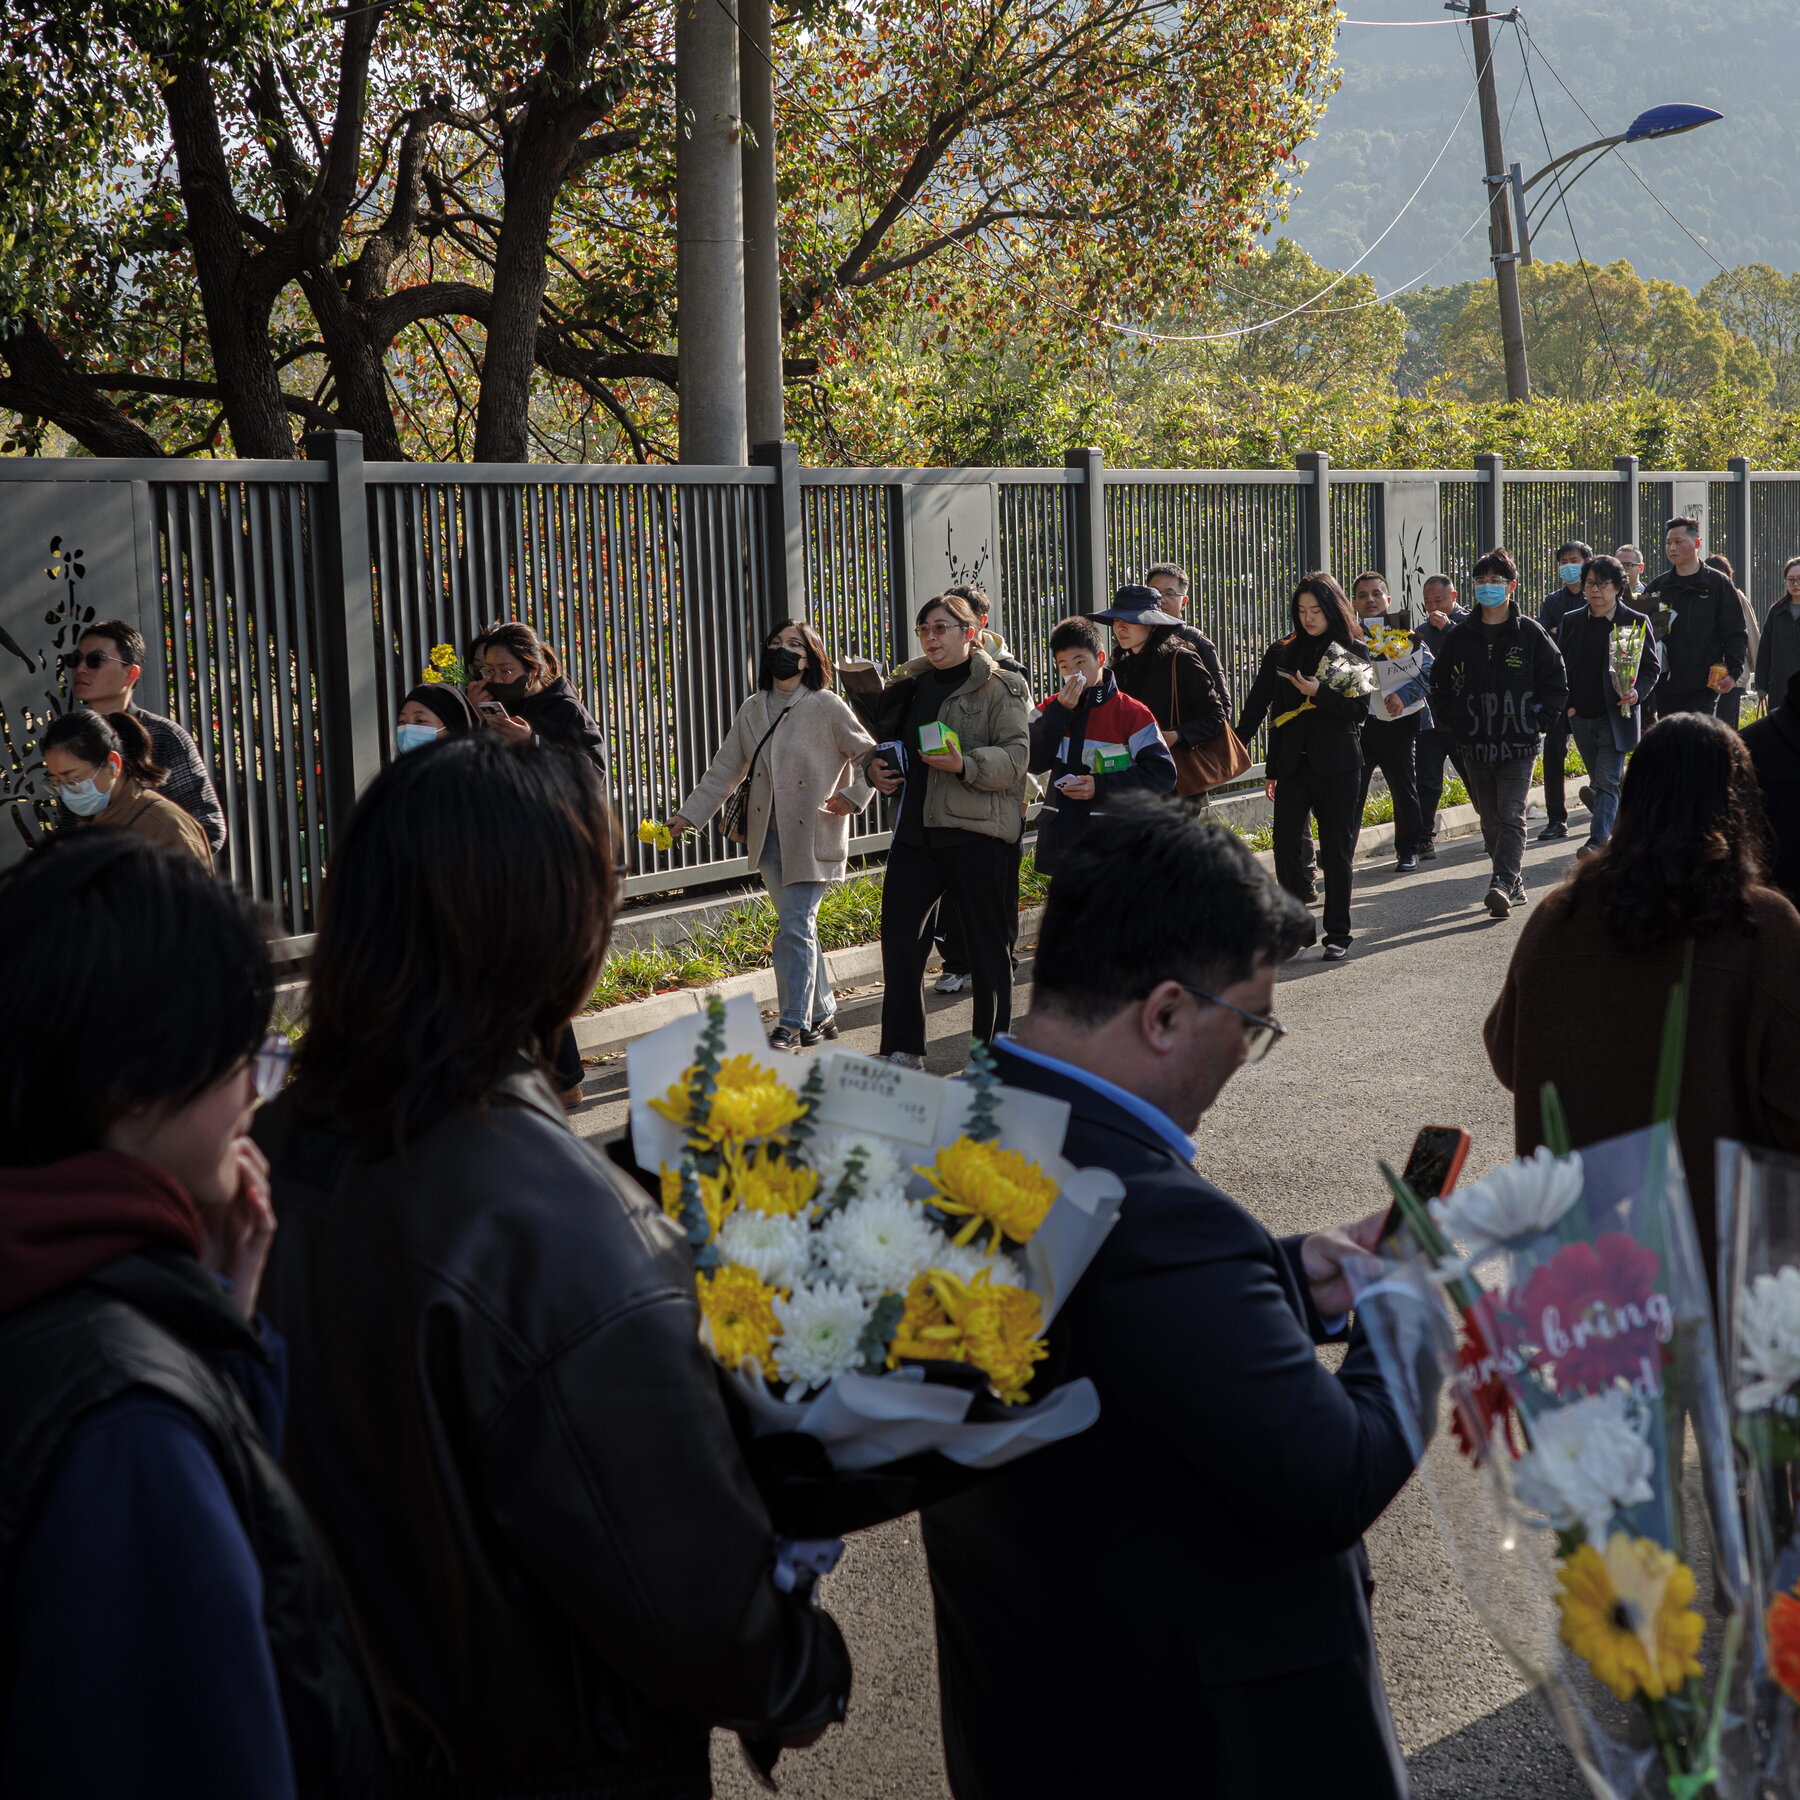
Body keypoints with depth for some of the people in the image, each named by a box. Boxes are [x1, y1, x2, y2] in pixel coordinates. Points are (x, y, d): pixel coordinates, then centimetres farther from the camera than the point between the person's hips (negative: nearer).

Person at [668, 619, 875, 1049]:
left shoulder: (827, 707, -5)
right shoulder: (752, 711, 9)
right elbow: (724, 771, 10)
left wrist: (853, 797, -10)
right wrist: (688, 816, 4)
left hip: (812, 836, -5)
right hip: (769, 836, 5)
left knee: (795, 928, -10)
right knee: (798, 927, 11)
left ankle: (792, 1023, -4)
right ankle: (822, 1013, 23)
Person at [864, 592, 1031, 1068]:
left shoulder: (1001, 687, -2)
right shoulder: (910, 685, 16)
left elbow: (1016, 757, -11)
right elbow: (887, 740, 27)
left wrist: (965, 764, -26)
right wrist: (875, 767, 5)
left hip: (977, 832, -6)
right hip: (915, 828, 6)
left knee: (989, 944, 3)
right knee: (899, 936, 0)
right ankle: (902, 1052, 8)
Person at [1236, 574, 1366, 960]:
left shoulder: (1353, 653, 2)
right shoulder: (1281, 653, 8)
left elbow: (1361, 710, -5)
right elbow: (1257, 706, 8)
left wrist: (1319, 693, -18)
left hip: (1337, 766, -2)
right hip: (1293, 765, 2)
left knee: (1336, 852, 2)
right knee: (1286, 845, -9)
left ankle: (1337, 935, 12)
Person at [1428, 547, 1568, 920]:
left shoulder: (1531, 633, -1)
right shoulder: (1461, 636, 7)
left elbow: (1557, 685, 3)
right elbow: (1440, 683, 15)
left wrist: (1535, 722, -5)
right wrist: (1453, 725, 6)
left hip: (1518, 746, -4)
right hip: (1475, 748, 4)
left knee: (1511, 816, -13)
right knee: (1490, 820, 9)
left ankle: (1501, 884, -22)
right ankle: (1514, 883, 20)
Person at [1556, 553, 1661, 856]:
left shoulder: (1636, 622, -3)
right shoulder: (1571, 622, 7)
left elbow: (1652, 666, 1)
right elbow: (1559, 665, 13)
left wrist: (1638, 692, -17)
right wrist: (1565, 703, 0)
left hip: (1616, 715, -5)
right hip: (1581, 716, 5)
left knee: (1608, 780, -9)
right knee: (1599, 781, 14)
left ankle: (1598, 838, -9)